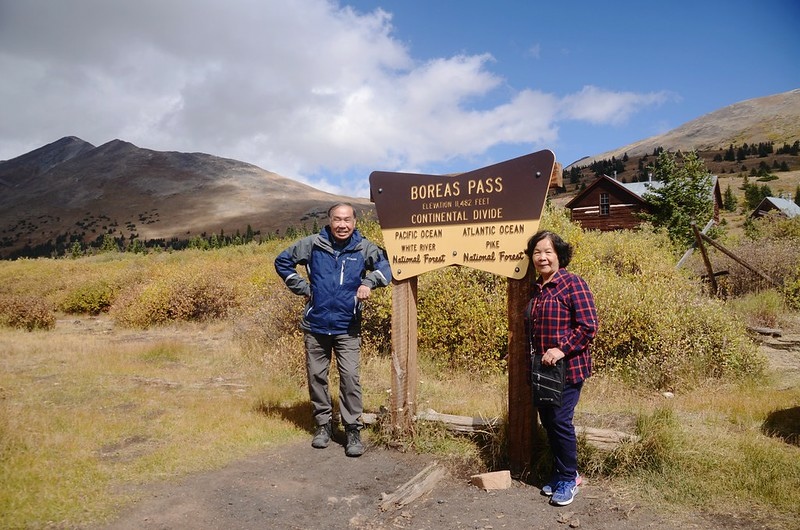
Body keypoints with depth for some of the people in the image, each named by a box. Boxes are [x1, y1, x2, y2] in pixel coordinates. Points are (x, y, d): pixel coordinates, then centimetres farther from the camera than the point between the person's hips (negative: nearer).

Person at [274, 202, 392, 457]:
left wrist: (369, 282, -21)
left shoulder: (364, 248, -4)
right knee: (316, 376, 10)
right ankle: (323, 424, 26)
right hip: (315, 325, 2)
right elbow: (282, 261, 9)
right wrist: (302, 288, 2)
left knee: (350, 377, -7)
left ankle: (353, 429, 5)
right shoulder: (313, 244, -2)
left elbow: (387, 264, -5)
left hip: (347, 328, -1)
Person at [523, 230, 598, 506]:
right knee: (547, 421, 13)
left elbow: (589, 326, -17)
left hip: (567, 367, -7)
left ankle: (569, 479, 15)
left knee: (560, 421, -4)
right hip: (541, 369, 7)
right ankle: (560, 472, 30)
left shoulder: (572, 284, -12)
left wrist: (562, 350, -23)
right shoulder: (535, 288, 11)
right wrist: (533, 358, 15)